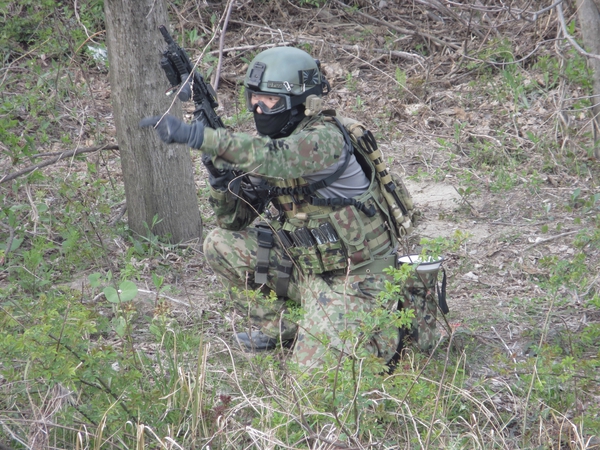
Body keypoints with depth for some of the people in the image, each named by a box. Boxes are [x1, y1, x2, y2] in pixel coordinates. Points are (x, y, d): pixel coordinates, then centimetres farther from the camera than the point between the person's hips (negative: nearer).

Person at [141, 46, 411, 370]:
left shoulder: (324, 138, -22)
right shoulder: (274, 139, 3)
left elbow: (272, 158, -45)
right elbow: (235, 221, 3)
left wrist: (193, 134, -51)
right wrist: (220, 172, -17)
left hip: (348, 277, -8)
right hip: (305, 263, 8)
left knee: (314, 367, -17)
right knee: (220, 245, -2)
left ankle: (387, 323, 9)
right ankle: (275, 330, 13)